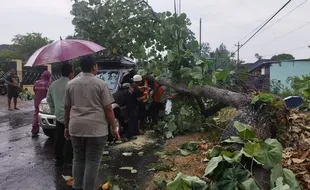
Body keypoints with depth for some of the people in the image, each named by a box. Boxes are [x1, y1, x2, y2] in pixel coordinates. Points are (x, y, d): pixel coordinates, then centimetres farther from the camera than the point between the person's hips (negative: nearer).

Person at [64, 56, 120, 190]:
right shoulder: (101, 84, -5)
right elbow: (108, 109, -7)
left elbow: (67, 108, 13)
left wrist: (67, 127, 22)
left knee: (78, 159, 17)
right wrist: (114, 128, -1)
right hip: (96, 128, -4)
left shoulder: (70, 84, 9)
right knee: (93, 162, 3)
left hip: (75, 127, 5)